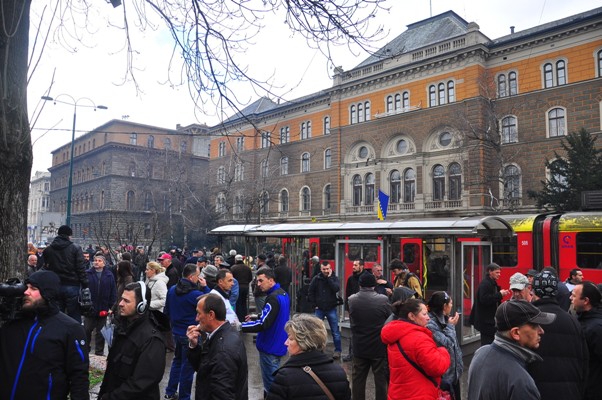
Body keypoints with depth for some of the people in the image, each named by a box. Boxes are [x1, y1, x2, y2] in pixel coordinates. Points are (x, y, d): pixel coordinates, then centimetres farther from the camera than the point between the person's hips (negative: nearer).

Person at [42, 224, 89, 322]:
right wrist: (85, 286, -7)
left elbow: (46, 268, 9)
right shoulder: (75, 248, -5)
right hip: (72, 286, -4)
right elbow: (81, 269, -10)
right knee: (75, 317, 1)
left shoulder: (48, 250, 8)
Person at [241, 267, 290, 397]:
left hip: (270, 347, -9)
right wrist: (256, 317, 10)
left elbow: (263, 324, -28)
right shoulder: (283, 294, 7)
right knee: (274, 378, 21)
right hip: (278, 344, 10)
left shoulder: (273, 298, -23)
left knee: (270, 383, 2)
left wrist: (240, 326, -28)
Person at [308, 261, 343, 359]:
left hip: (331, 309, -1)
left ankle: (338, 350, 15)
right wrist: (314, 305, 0)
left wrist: (329, 278, -18)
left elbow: (337, 289, -20)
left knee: (335, 331, 4)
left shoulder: (334, 278, -2)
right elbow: (310, 293, 4)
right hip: (319, 309, 1)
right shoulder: (316, 279, -2)